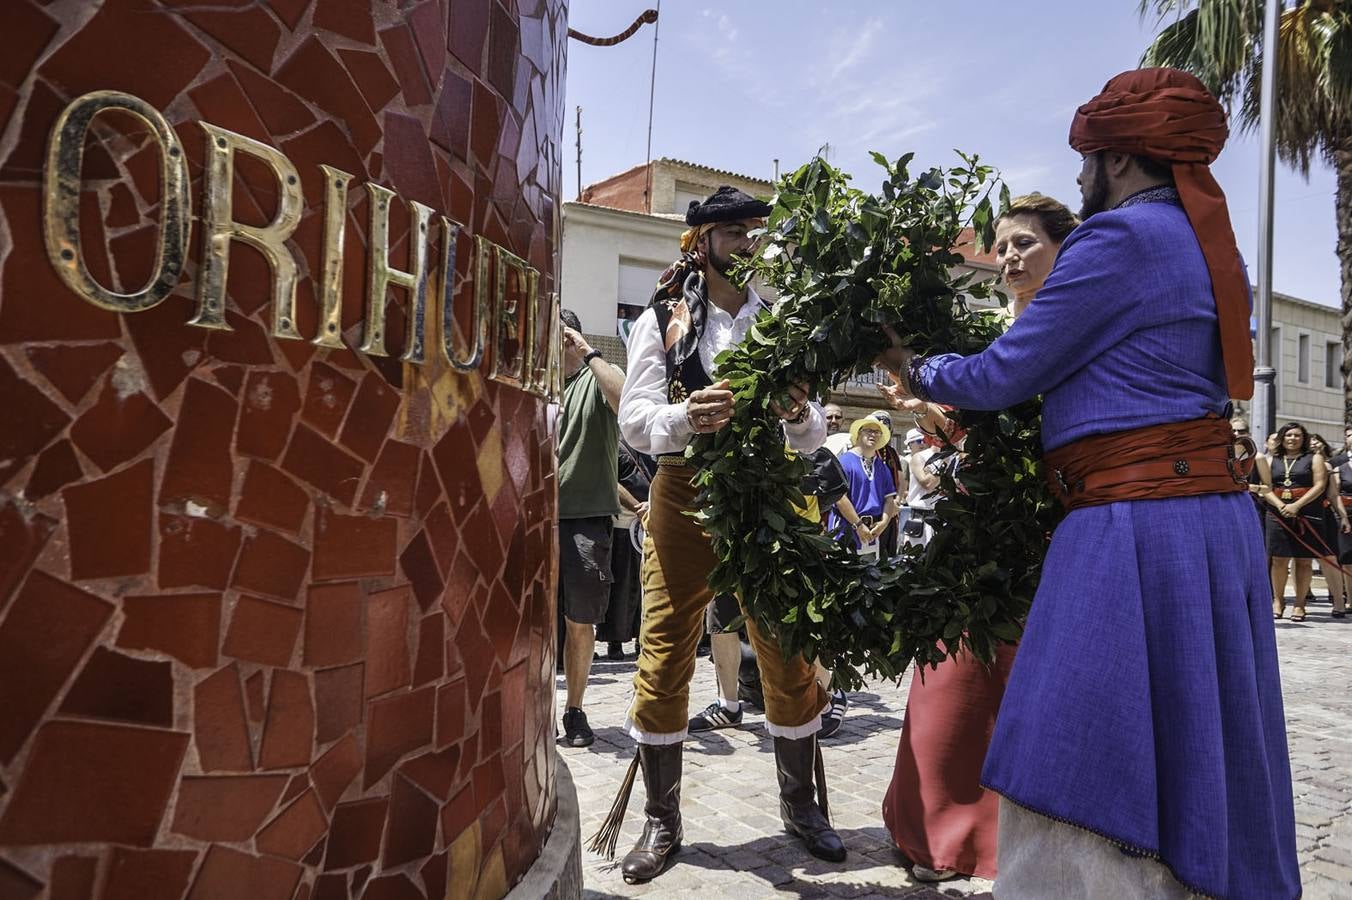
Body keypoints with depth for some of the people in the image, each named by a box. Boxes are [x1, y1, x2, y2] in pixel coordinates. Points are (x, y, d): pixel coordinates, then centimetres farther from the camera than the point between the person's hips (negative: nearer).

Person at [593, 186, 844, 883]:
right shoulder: (660, 321, 3)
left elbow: (815, 436, 4)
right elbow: (636, 421, -8)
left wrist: (798, 415, -20)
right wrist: (687, 417, -29)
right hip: (685, 495, -1)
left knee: (790, 655, 5)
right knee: (664, 660, 1)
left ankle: (799, 804, 26)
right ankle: (661, 821, 18)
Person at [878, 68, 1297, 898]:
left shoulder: (1122, 236, -10)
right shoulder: (1209, 245, 17)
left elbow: (1005, 375, -7)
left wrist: (918, 373, 11)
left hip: (1137, 528, -9)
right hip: (1214, 515, 10)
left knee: (1085, 778, -2)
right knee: (1191, 770, 18)